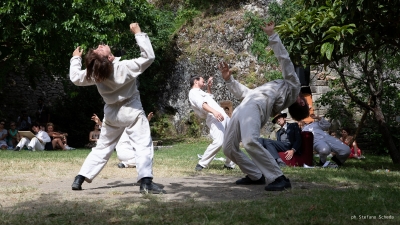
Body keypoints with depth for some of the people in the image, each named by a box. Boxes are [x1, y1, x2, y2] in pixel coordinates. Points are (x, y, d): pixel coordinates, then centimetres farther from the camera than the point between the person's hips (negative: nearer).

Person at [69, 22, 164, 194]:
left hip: (111, 113, 5)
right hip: (131, 111, -5)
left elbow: (75, 78, 4)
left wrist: (75, 59, 14)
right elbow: (148, 56, -21)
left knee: (102, 148, 16)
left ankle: (79, 179, 16)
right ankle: (146, 182, -22)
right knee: (143, 146, -7)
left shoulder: (94, 73, -11)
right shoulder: (125, 67, -23)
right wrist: (138, 33, -19)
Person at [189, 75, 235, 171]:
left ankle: (229, 164, 17)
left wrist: (209, 87, 36)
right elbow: (202, 104, -20)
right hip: (214, 118, -10)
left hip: (224, 116, 10)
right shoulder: (193, 92, -1)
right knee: (218, 142, -26)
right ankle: (201, 164, -14)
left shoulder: (200, 92, 29)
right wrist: (214, 112, -36)